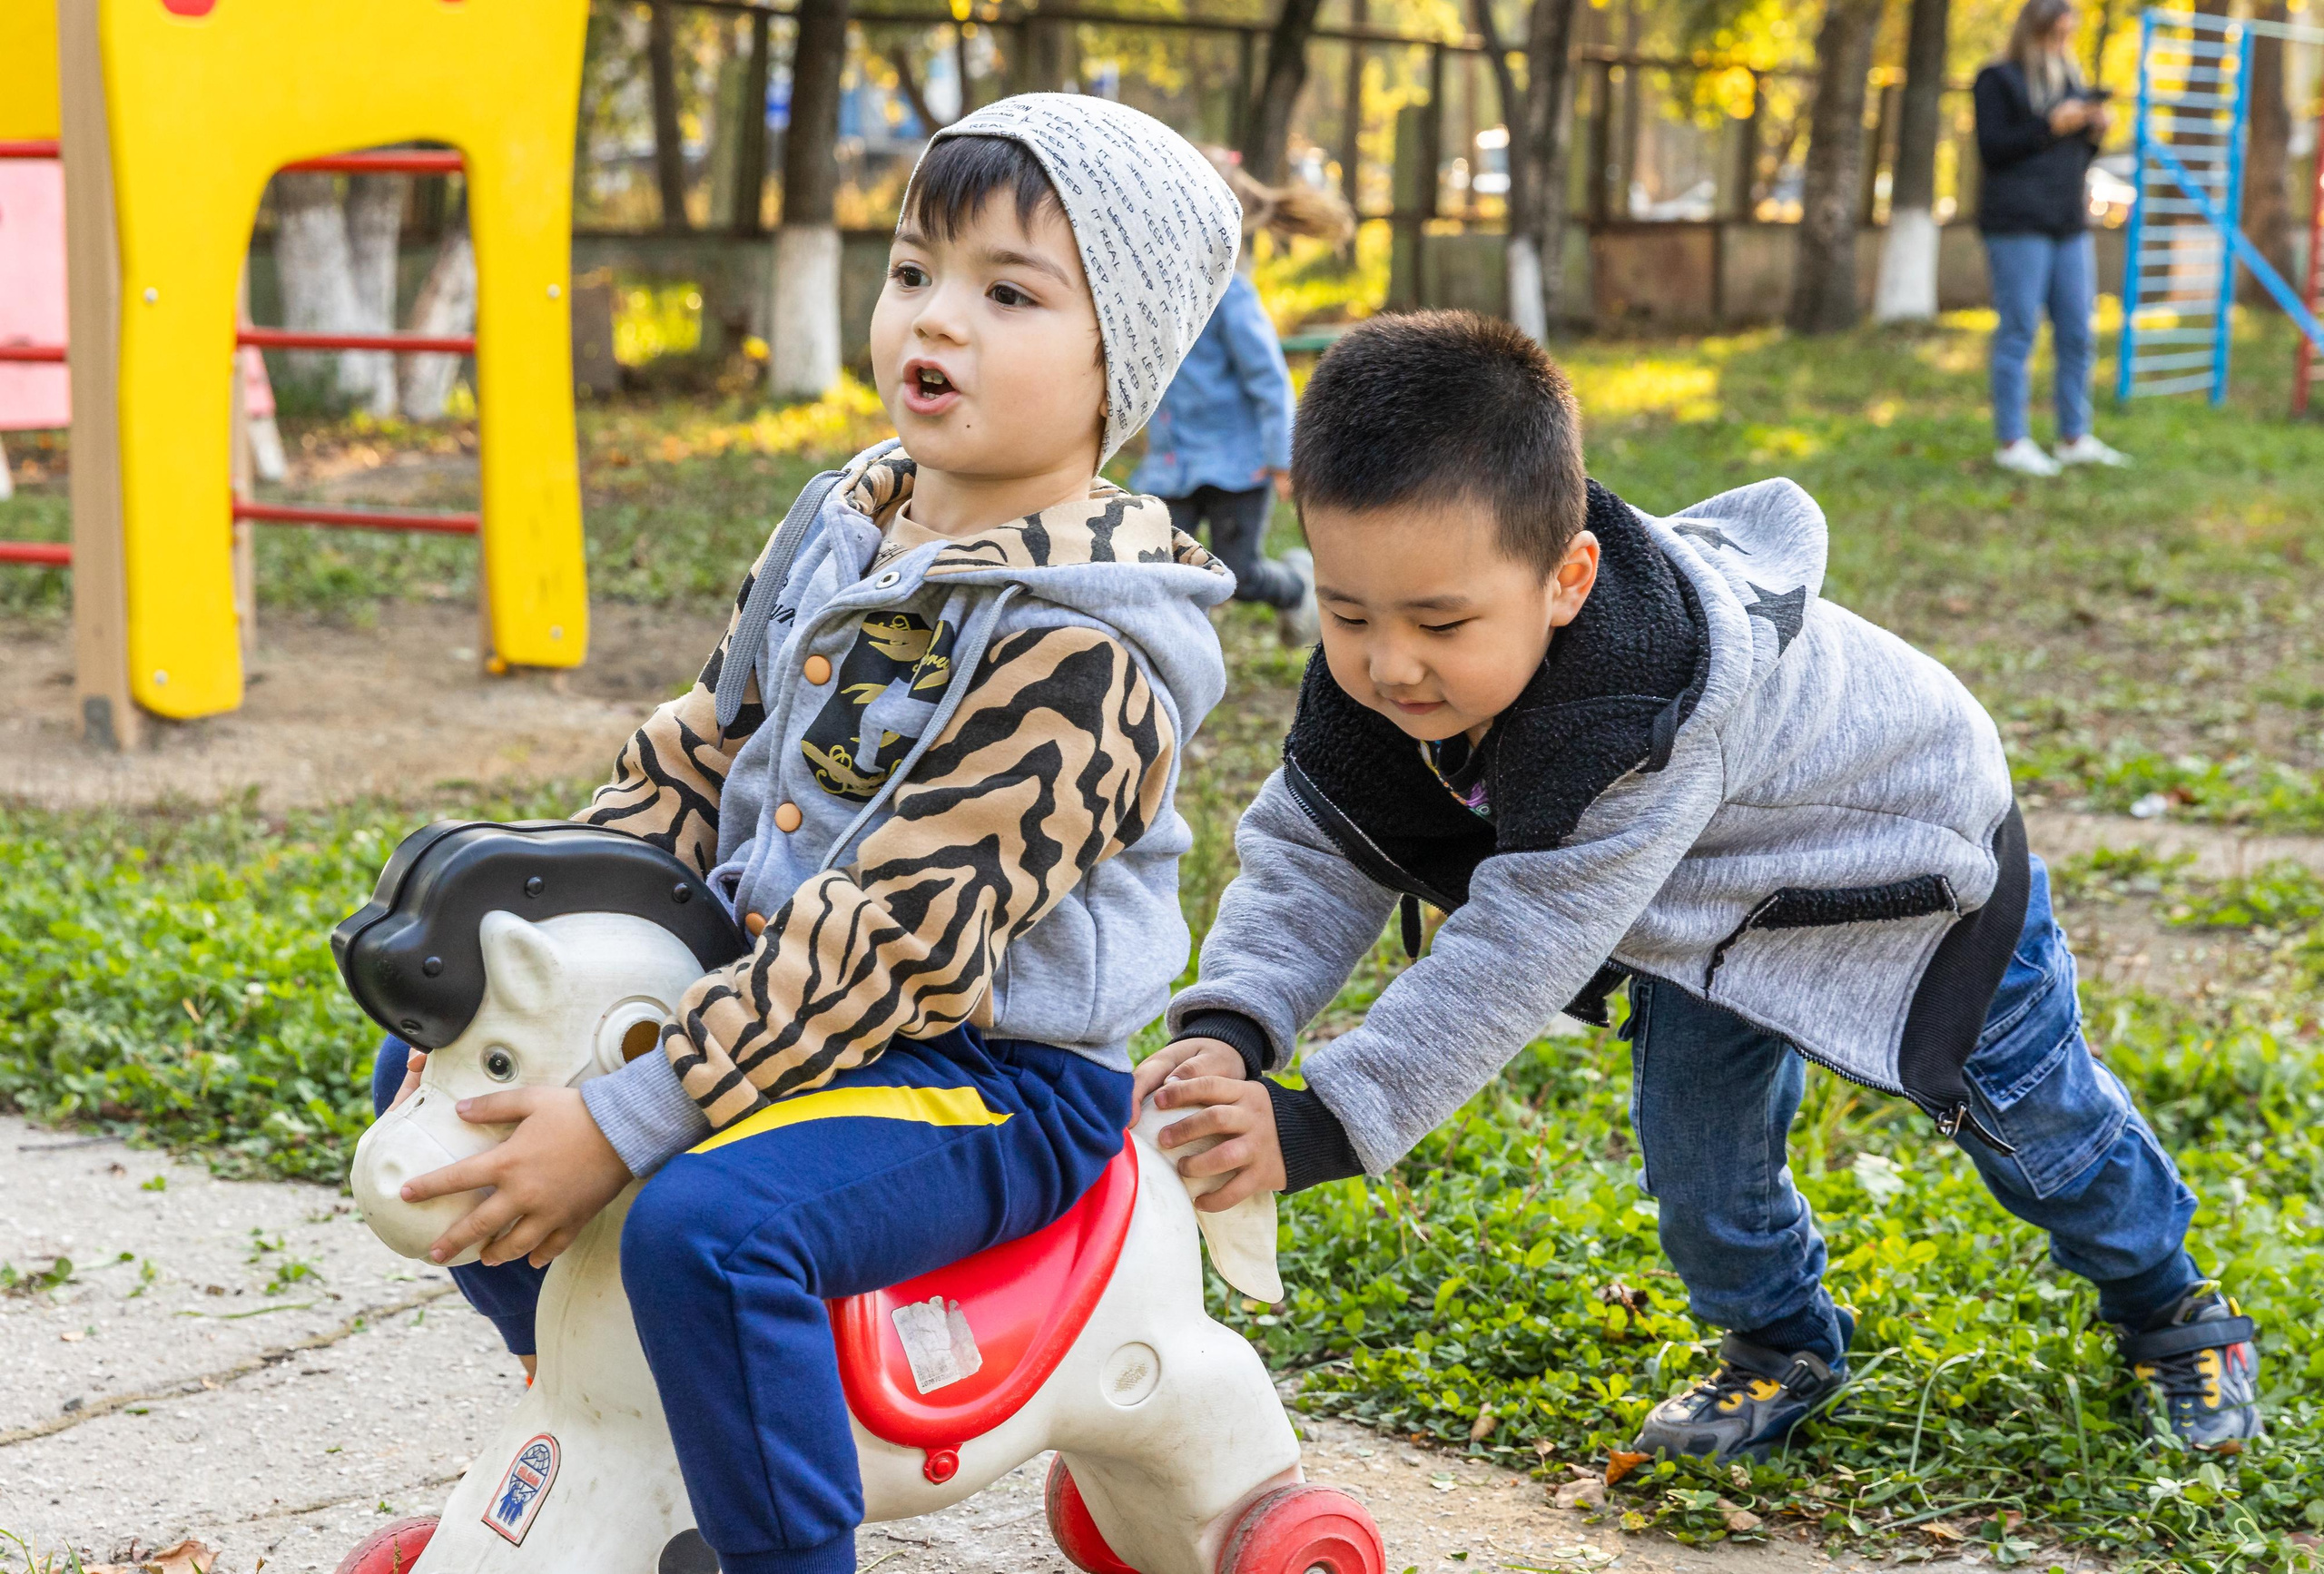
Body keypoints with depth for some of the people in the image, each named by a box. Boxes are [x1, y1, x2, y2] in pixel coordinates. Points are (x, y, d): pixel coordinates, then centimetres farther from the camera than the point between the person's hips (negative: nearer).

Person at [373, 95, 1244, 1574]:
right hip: (772, 996, 9)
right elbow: (694, 761, 12)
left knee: (711, 1221, -36)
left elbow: (896, 937, -28)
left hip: (993, 1072, -9)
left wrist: (624, 1123, -29)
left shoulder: (1077, 655, -23)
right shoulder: (845, 531, 4)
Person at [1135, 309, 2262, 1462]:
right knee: (1694, 1132, 4)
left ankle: (2167, 1306, 39)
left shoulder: (1645, 716, -48)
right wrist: (1228, 1029, -41)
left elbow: (1520, 953, -48)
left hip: (1903, 855, -6)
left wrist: (1321, 1128, -51)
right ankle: (1781, 1343, 32)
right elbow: (1314, 855, -22)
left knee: (2028, 1110, 11)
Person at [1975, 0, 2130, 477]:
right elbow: (1992, 149, -9)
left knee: (2078, 335, 5)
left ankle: (2074, 438, 12)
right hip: (2018, 222, -7)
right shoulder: (1999, 79, 0)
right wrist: (2052, 125, -13)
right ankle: (2011, 442, -2)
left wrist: (2094, 132, 4)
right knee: (2019, 333, -6)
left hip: (2069, 223, 7)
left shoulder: (2068, 79, 21)